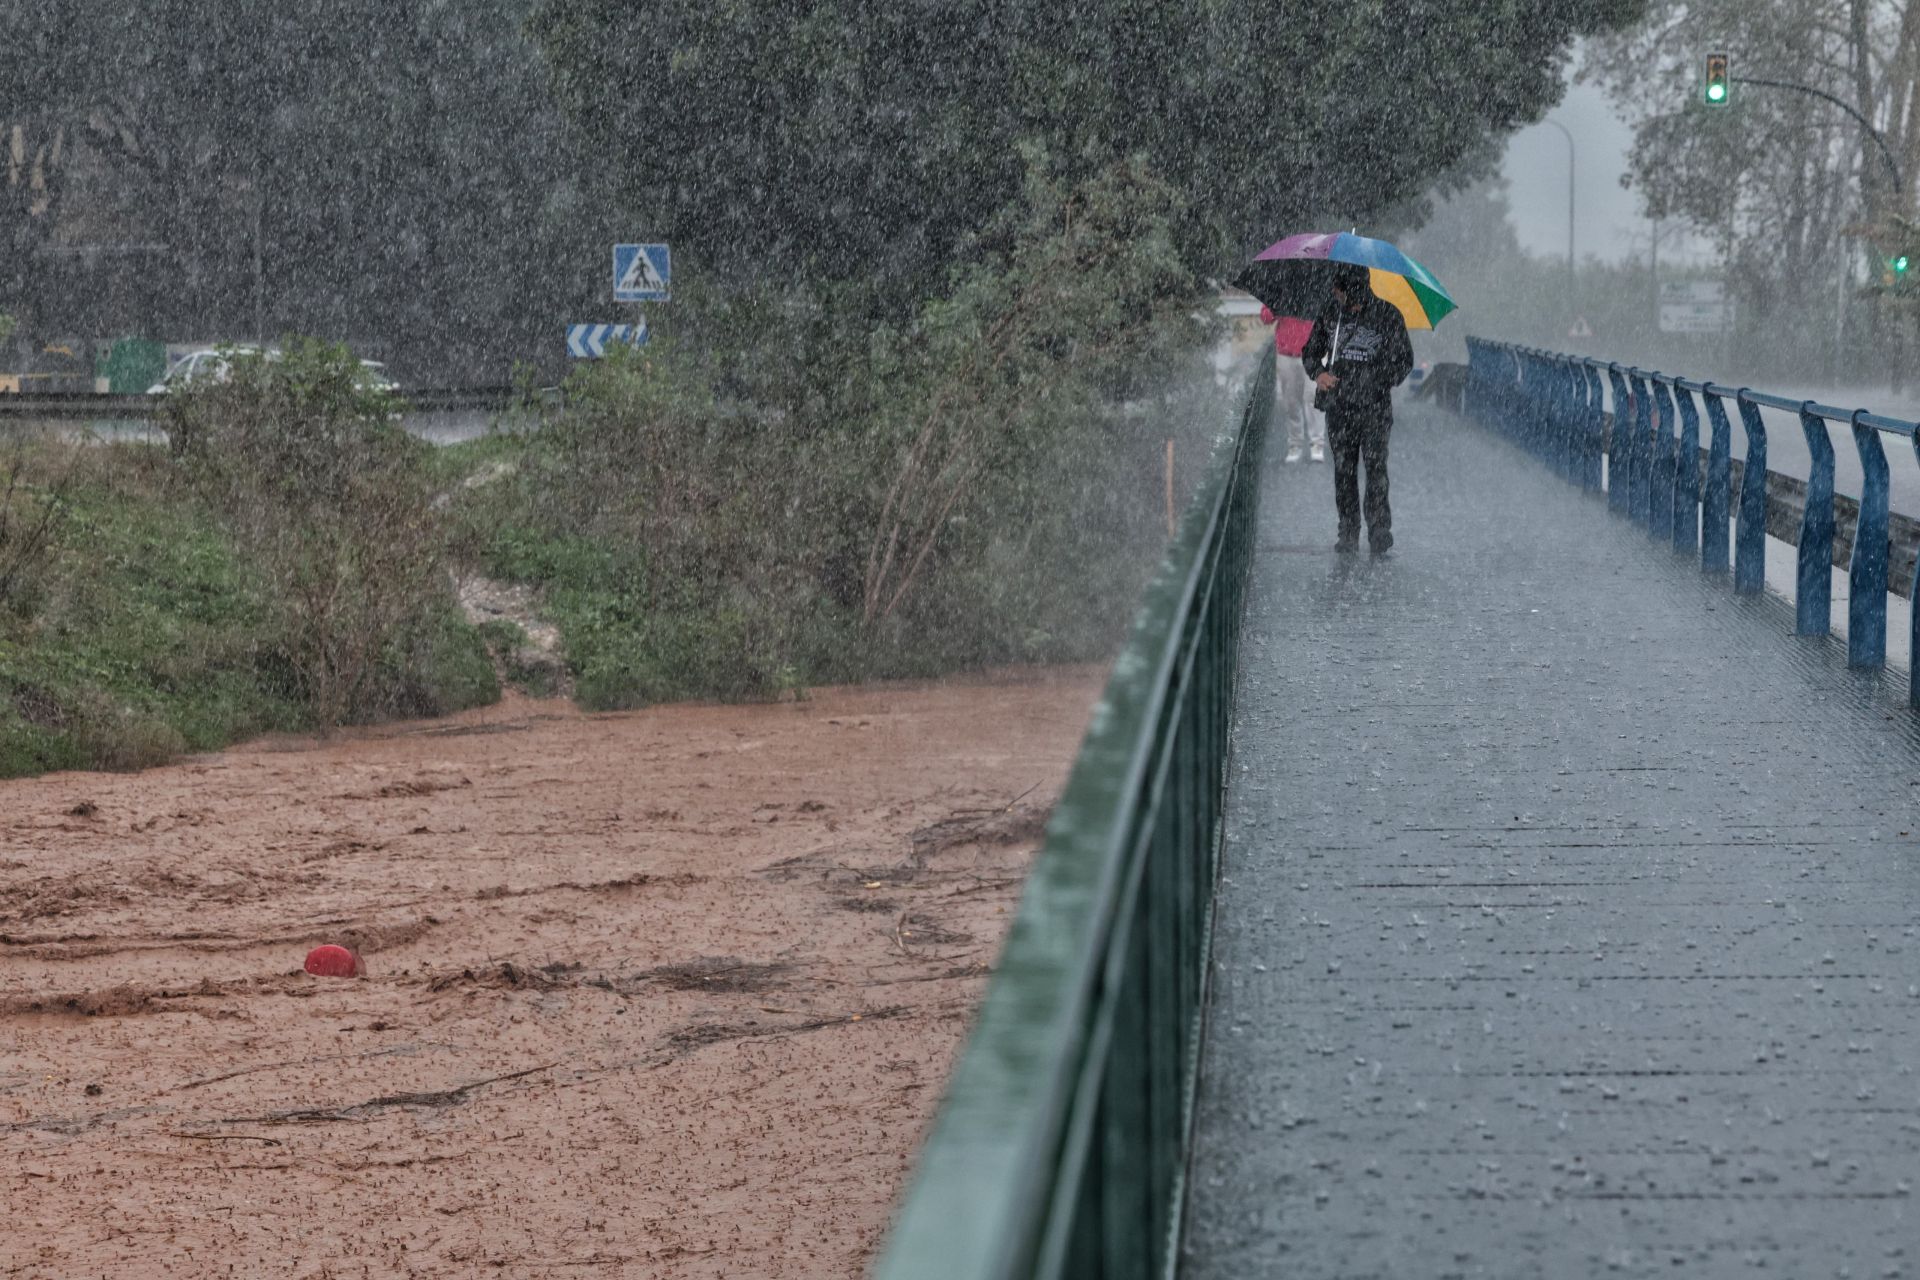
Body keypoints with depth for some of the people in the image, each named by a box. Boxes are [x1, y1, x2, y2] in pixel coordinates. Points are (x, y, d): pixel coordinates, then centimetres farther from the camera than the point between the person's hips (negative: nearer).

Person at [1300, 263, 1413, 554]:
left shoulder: (1387, 315, -1)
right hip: (1338, 405, 3)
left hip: (1375, 406, -3)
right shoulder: (1331, 314, 7)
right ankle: (1348, 532, 9)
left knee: (1376, 465, -10)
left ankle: (1380, 529, -4)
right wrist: (1317, 373, -4)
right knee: (1343, 468, 3)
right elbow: (1310, 351, 17)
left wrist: (1382, 382, -8)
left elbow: (1404, 359, 6)